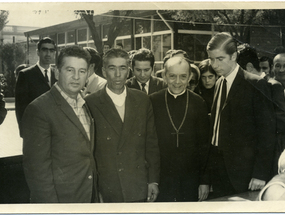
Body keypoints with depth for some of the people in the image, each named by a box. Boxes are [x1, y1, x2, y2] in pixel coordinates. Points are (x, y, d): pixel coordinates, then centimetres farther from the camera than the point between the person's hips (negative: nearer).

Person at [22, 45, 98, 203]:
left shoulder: (84, 105, 8)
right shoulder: (39, 109, -17)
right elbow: (36, 167, -19)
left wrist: (95, 194, 11)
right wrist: (50, 203, -19)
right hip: (59, 198, -7)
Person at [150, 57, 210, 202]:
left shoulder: (198, 103, 2)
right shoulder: (152, 102, -1)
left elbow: (204, 145, 4)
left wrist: (204, 181, 1)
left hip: (190, 179, 1)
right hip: (160, 178, -1)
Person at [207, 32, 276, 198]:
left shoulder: (256, 85, -9)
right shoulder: (219, 83, 12)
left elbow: (267, 131, -11)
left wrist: (261, 174, -14)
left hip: (243, 173, -6)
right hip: (219, 169, 6)